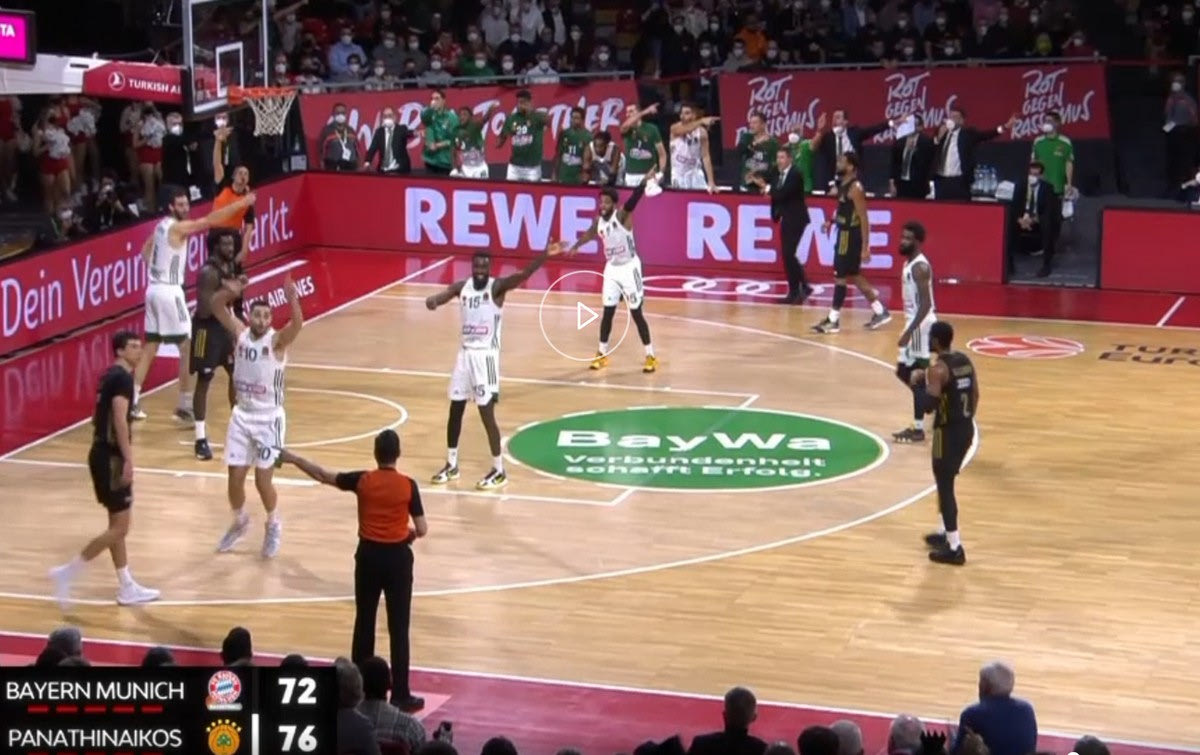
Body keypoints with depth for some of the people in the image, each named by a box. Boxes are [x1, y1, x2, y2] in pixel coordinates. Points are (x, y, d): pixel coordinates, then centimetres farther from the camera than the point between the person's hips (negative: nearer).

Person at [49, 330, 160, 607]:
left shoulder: (112, 375, 15)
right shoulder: (122, 377, -14)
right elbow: (120, 420, -23)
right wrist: (128, 460, -25)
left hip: (104, 453, 10)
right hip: (111, 457, -10)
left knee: (118, 524, 14)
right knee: (120, 527, -5)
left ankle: (127, 588, 21)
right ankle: (67, 573, -3)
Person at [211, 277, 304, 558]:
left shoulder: (277, 341, -13)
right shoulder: (240, 334, -2)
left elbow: (297, 324, -33)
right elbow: (217, 308, -5)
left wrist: (292, 299, -51)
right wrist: (229, 293, -27)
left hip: (268, 419, -4)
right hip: (242, 416, 4)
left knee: (263, 480, -1)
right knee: (235, 477, 7)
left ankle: (273, 527, 25)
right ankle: (240, 522, 34)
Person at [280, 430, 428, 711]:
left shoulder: (362, 480, -6)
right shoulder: (408, 485, -11)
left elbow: (322, 475, 6)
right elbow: (422, 529, -9)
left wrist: (292, 458, 19)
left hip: (368, 555, 2)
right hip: (397, 557, -2)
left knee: (364, 623, 14)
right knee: (398, 629, 2)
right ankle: (400, 695, 3)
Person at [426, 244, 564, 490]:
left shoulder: (497, 287, -12)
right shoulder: (462, 287, 3)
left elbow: (523, 274, -27)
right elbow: (444, 294, -9)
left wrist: (544, 256, -46)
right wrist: (432, 300, -36)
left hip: (486, 355, -6)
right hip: (465, 354, 6)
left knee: (486, 414, -7)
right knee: (455, 410, 13)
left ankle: (499, 471, 3)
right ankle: (451, 465, 28)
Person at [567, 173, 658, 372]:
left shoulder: (622, 216, -20)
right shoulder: (598, 222, -1)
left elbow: (633, 200, -38)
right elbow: (590, 234, 18)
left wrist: (644, 183, -55)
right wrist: (576, 246, 30)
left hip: (629, 268, -6)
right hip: (611, 269, 6)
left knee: (636, 313, -4)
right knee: (608, 312, 8)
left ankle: (651, 356, 4)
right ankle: (602, 354, 20)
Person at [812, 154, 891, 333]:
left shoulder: (855, 188, -19)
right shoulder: (843, 185, 9)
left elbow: (864, 218, -21)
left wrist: (865, 247, -24)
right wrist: (831, 221, 9)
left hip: (851, 236, -10)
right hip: (844, 234, 10)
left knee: (840, 276, -4)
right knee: (853, 276, 15)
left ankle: (833, 320, 3)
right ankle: (880, 312, 22)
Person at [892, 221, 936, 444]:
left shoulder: (920, 267, -19)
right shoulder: (909, 263, 12)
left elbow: (926, 305, -24)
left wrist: (909, 331, -27)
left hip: (920, 325, -10)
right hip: (914, 323, 10)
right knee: (904, 371, 17)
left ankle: (918, 429, 1)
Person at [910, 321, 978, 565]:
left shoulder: (938, 369, -19)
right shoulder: (965, 360, 6)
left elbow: (928, 406, -24)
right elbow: (975, 395, 13)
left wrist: (919, 381, -9)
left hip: (948, 432, -9)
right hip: (967, 428, 9)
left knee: (945, 488, -2)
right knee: (946, 483, 24)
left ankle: (954, 548, -2)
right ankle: (945, 532, 36)